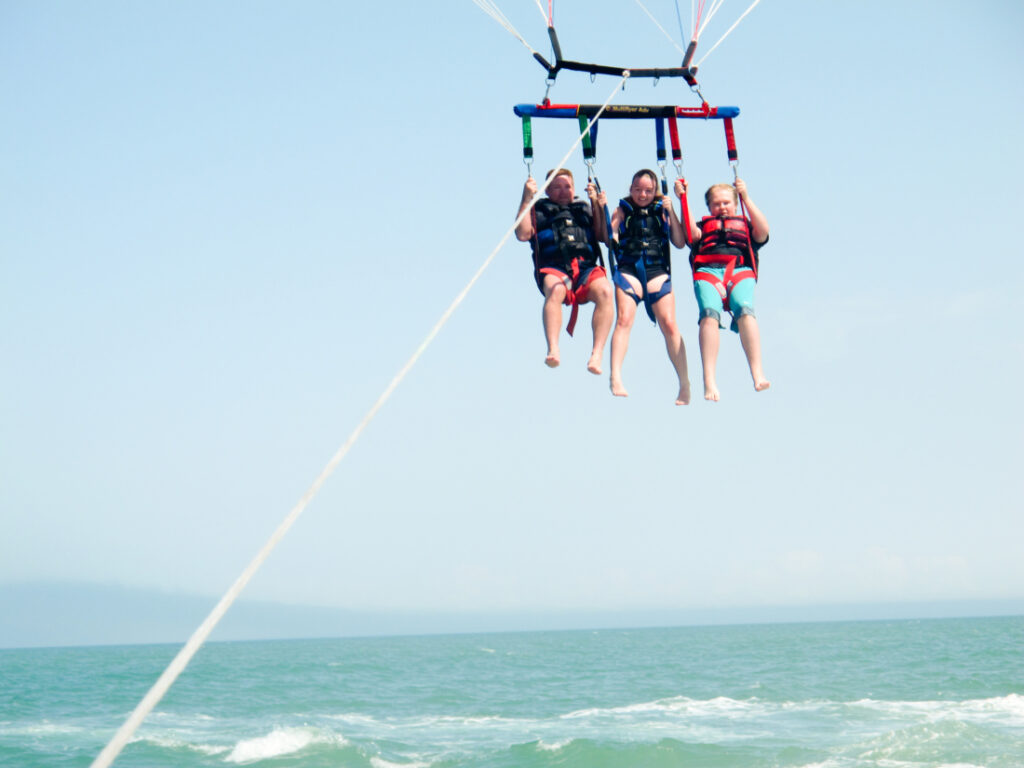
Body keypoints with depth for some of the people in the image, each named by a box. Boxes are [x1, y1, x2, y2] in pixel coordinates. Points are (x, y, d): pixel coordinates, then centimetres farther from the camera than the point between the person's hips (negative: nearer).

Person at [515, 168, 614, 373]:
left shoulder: (584, 209, 31)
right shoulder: (539, 209, 23)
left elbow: (603, 236, 18)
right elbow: (522, 234, 5)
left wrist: (596, 204, 12)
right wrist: (526, 199, 3)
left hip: (586, 268, 2)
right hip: (554, 269, -2)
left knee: (604, 290, -32)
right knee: (555, 290, -39)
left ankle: (597, 354, -38)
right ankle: (553, 350, -51)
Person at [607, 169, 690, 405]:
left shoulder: (661, 211, 15)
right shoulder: (623, 210, 15)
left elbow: (680, 242, 8)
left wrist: (671, 213, 0)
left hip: (657, 272, 1)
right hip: (629, 269, 0)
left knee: (669, 325, -10)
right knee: (624, 319, -21)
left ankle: (685, 385, -4)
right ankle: (616, 378, -27)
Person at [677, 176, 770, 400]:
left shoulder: (745, 226, 33)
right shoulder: (704, 226, 34)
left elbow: (762, 232, 11)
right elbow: (692, 234, 11)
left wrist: (746, 198, 10)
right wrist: (683, 199, 10)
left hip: (740, 272, 0)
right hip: (707, 271, 0)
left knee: (744, 309, -34)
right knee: (710, 312, -32)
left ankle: (758, 375, -45)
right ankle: (709, 381, -45)